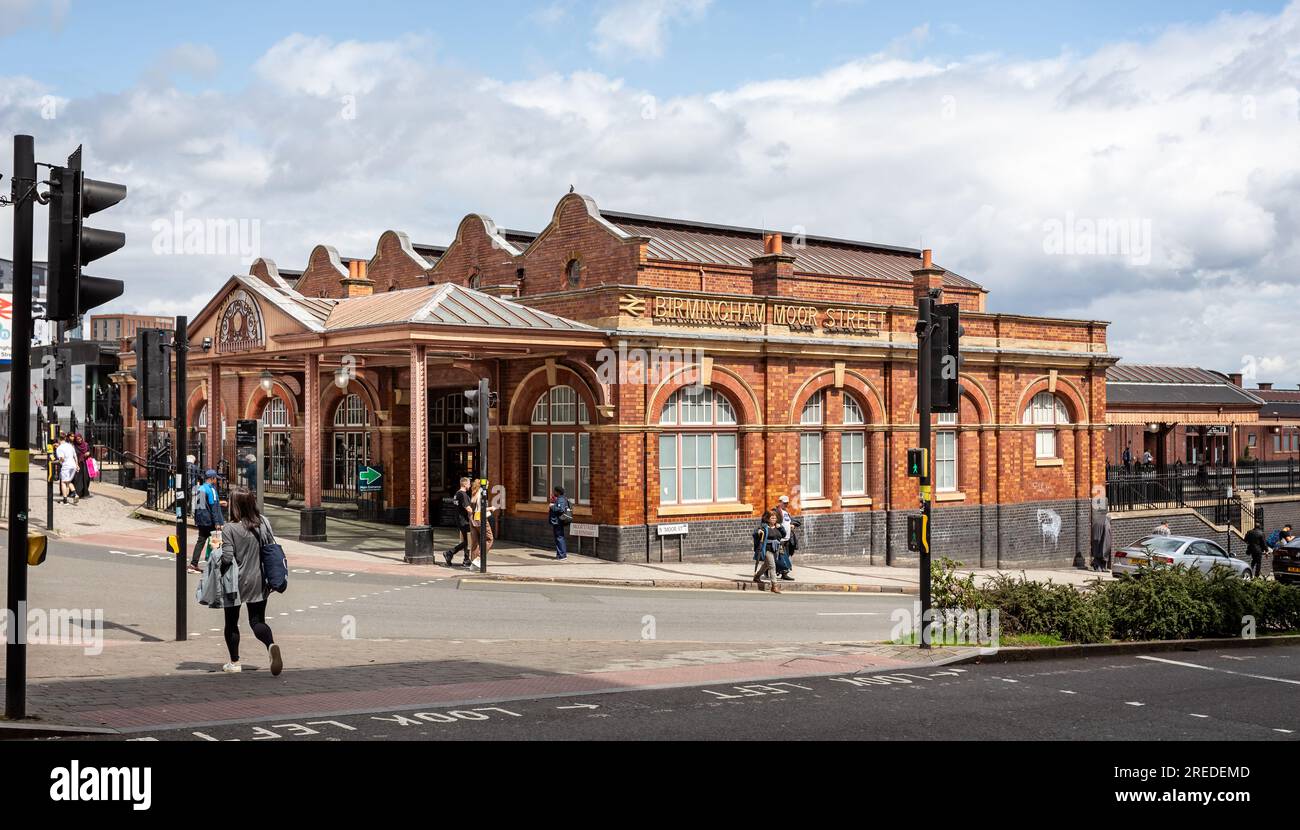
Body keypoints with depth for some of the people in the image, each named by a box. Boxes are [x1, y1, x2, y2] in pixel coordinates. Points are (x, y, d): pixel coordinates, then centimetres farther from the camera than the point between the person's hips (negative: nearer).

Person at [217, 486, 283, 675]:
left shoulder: (230, 530, -17)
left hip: (236, 582, -3)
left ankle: (234, 662, 23)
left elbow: (227, 558, -18)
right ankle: (271, 644, -19)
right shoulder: (263, 523, -4)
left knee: (231, 622, 15)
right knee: (257, 620, 10)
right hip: (258, 581, 3)